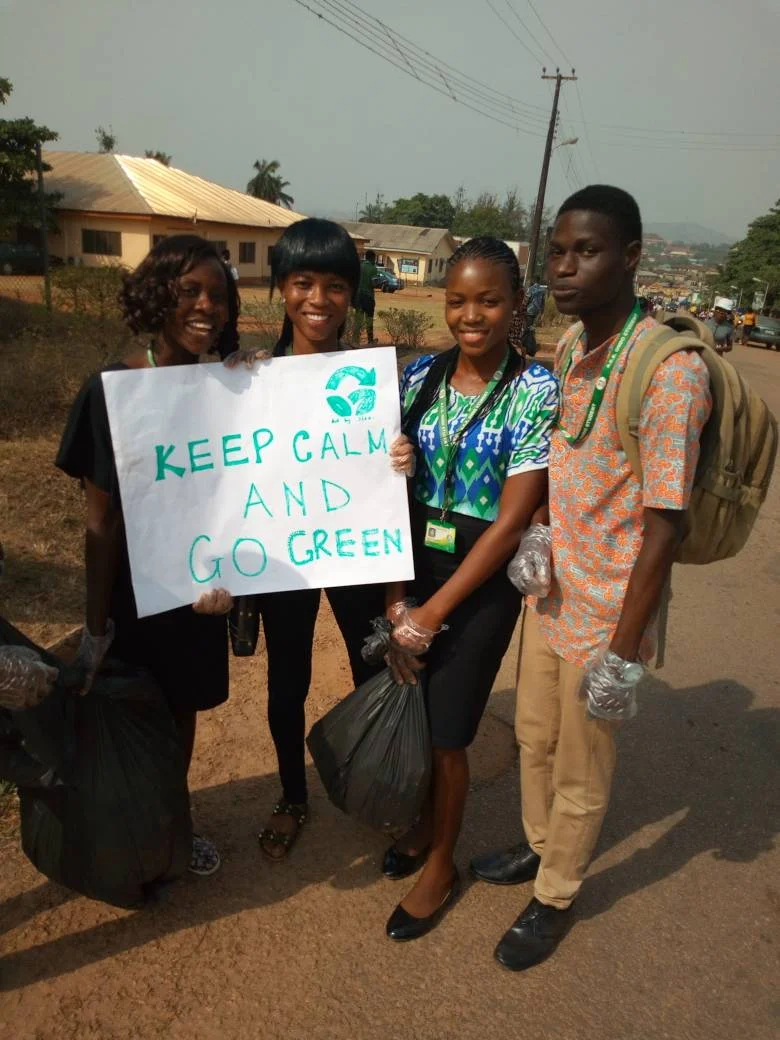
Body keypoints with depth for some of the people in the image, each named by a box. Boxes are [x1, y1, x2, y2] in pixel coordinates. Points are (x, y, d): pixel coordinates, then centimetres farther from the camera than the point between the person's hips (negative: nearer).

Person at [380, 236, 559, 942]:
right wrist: (396, 597, -9)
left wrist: (431, 613, -14)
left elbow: (511, 521, -15)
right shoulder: (421, 375, 0)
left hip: (482, 582, -4)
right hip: (413, 567, 4)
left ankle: (442, 866, 35)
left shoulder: (535, 390, -13)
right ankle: (427, 823, 45)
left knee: (447, 732, 7)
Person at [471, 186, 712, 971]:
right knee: (534, 738, 24)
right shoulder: (566, 348, 2)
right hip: (547, 595, 7)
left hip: (605, 615, -7)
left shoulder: (670, 373, -22)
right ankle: (538, 847, 50)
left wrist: (623, 653, -17)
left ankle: (556, 898, 39)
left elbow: (663, 527, -20)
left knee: (579, 774, 14)